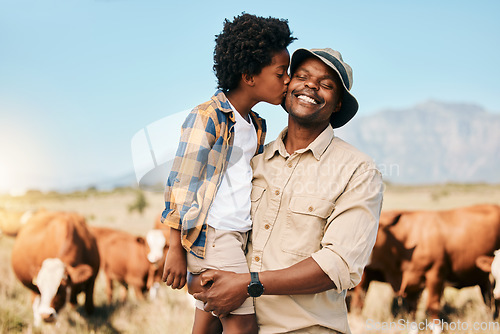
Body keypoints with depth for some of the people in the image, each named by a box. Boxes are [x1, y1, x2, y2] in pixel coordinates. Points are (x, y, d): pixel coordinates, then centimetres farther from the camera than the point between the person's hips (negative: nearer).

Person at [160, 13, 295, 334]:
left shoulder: (258, 126, 15)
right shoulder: (206, 118, -10)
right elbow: (181, 186, -11)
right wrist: (176, 250, -11)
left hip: (240, 235, 8)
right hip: (211, 236, -8)